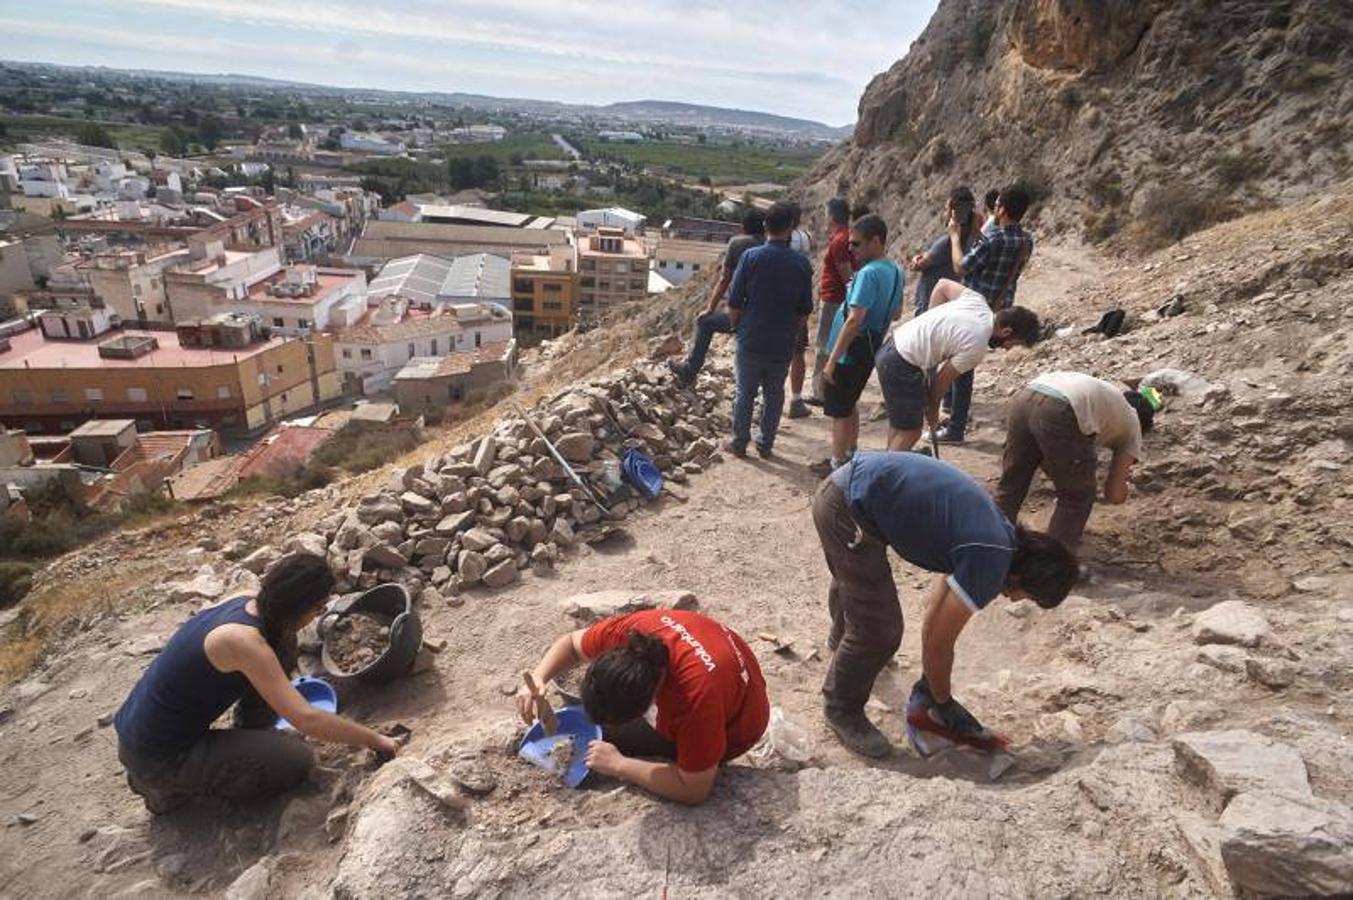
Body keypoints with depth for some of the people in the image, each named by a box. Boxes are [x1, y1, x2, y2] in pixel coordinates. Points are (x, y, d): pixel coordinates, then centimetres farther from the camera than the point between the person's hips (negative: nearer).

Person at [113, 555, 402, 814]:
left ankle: (251, 738, 16)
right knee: (297, 760, -13)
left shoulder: (246, 605, -6)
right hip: (155, 759, -8)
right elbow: (305, 720, -31)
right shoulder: (243, 640, -30)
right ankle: (168, 787, 1)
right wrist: (376, 741, -21)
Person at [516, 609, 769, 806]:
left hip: (732, 725, -5)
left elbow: (693, 791, -32)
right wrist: (536, 680, -26)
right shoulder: (627, 631, -31)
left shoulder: (698, 693, -44)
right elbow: (571, 643, -9)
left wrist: (618, 764, -29)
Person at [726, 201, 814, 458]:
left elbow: (734, 302, -8)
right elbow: (805, 309, 2)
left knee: (745, 393, 11)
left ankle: (739, 442, 18)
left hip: (750, 341, -1)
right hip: (783, 345, 1)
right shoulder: (801, 263, -4)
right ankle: (766, 444, 20)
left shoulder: (751, 257, -10)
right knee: (774, 394, 15)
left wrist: (738, 328, 8)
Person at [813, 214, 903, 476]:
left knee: (839, 411, 5)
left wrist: (832, 360, -26)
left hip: (850, 353, -9)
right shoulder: (896, 271, 6)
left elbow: (854, 319, -29)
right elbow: (896, 313, 18)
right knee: (849, 406, 23)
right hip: (871, 351, 9)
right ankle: (850, 457, 33)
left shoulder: (869, 273, -23)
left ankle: (838, 466, 15)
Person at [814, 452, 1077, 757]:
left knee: (852, 581, 36)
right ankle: (841, 709, 23)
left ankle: (842, 641, 66)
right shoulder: (990, 563, -14)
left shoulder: (999, 531, 12)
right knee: (879, 631, -2)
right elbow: (937, 641, -6)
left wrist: (930, 680, 27)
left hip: (842, 485, 10)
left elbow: (934, 614, 21)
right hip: (849, 508, -10)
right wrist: (943, 703, 11)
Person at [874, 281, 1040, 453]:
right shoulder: (977, 346, -18)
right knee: (910, 432, -2)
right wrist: (933, 408, 10)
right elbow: (942, 379, -8)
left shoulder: (977, 300, 2)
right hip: (901, 364, -10)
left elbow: (942, 285, 16)